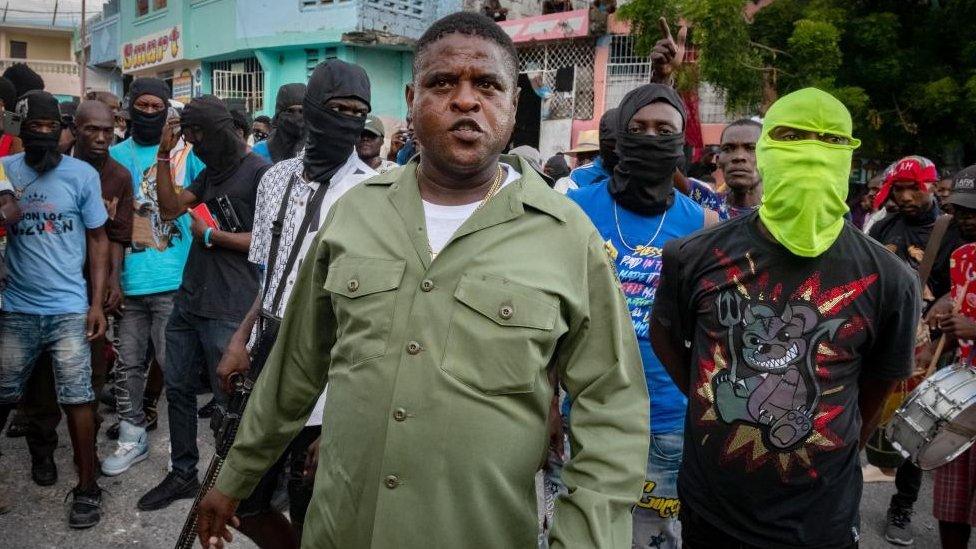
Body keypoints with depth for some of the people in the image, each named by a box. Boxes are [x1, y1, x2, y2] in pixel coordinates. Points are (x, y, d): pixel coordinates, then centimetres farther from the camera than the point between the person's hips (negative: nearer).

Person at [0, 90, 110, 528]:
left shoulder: (82, 174, -2)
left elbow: (98, 240, 1)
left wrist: (97, 303, -3)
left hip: (69, 309, -2)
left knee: (77, 399, 1)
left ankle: (87, 488, 13)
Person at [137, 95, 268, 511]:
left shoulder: (259, 171, -10)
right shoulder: (210, 171, 18)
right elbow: (172, 206, 14)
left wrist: (211, 235, -10)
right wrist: (164, 154, 9)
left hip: (227, 309, -9)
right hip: (189, 300, 9)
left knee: (230, 399, 2)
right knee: (177, 387, 15)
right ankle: (183, 474, 29)